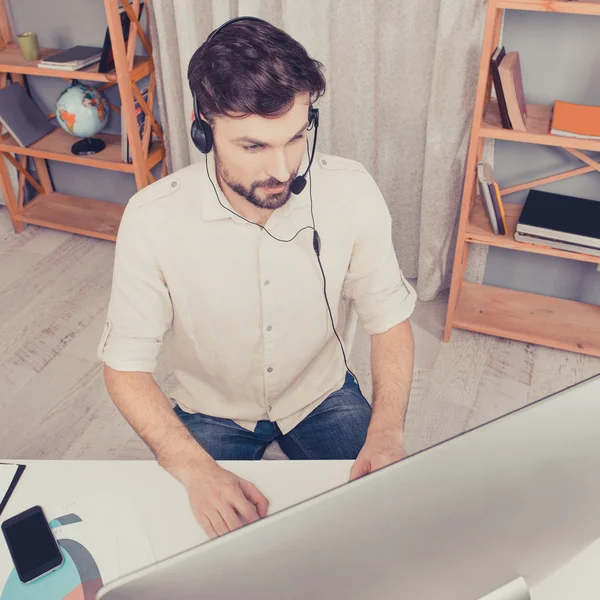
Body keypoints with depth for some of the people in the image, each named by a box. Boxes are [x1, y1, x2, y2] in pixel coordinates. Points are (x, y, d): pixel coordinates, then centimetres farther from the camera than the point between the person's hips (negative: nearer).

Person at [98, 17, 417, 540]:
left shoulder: (352, 191, -21)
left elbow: (390, 320, -10)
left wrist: (387, 431, -27)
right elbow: (126, 367, -18)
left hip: (323, 396, 2)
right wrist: (197, 470, -33)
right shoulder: (152, 219, -25)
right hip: (211, 412, -1)